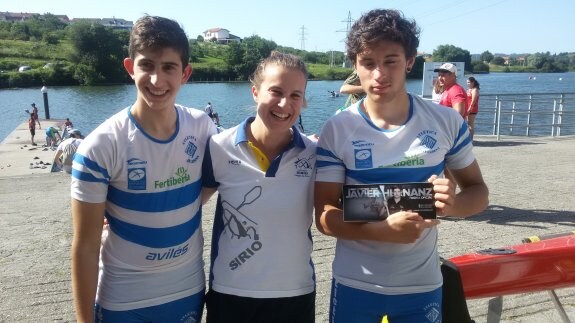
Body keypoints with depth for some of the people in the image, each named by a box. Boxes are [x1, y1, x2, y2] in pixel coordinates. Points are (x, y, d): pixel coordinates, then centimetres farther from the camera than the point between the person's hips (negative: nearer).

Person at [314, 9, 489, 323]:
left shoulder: (446, 121, -6)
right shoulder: (337, 129, -12)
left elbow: (478, 191, 4)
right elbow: (324, 216, -11)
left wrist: (454, 203, -19)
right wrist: (383, 229, -28)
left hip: (422, 285, 2)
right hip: (354, 285, -1)